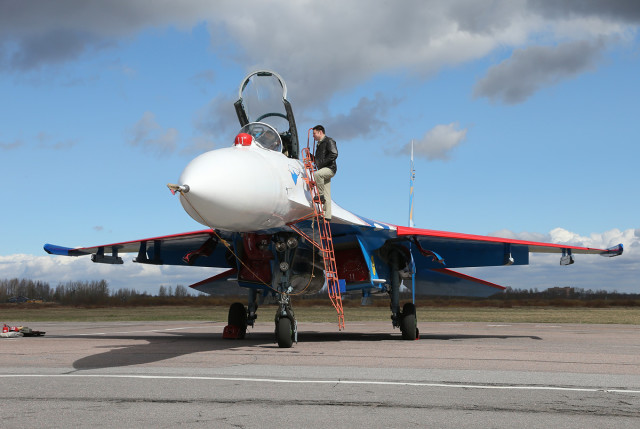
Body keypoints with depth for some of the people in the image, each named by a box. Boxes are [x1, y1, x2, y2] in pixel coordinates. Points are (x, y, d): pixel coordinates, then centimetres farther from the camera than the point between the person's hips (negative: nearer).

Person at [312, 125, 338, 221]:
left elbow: (334, 154, -17)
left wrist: (322, 162, -18)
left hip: (330, 168, -8)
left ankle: (321, 195, -24)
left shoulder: (329, 141, -4)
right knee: (327, 196, 4)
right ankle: (327, 216, 2)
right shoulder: (320, 144, 23)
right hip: (323, 170, 8)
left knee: (317, 174, -37)